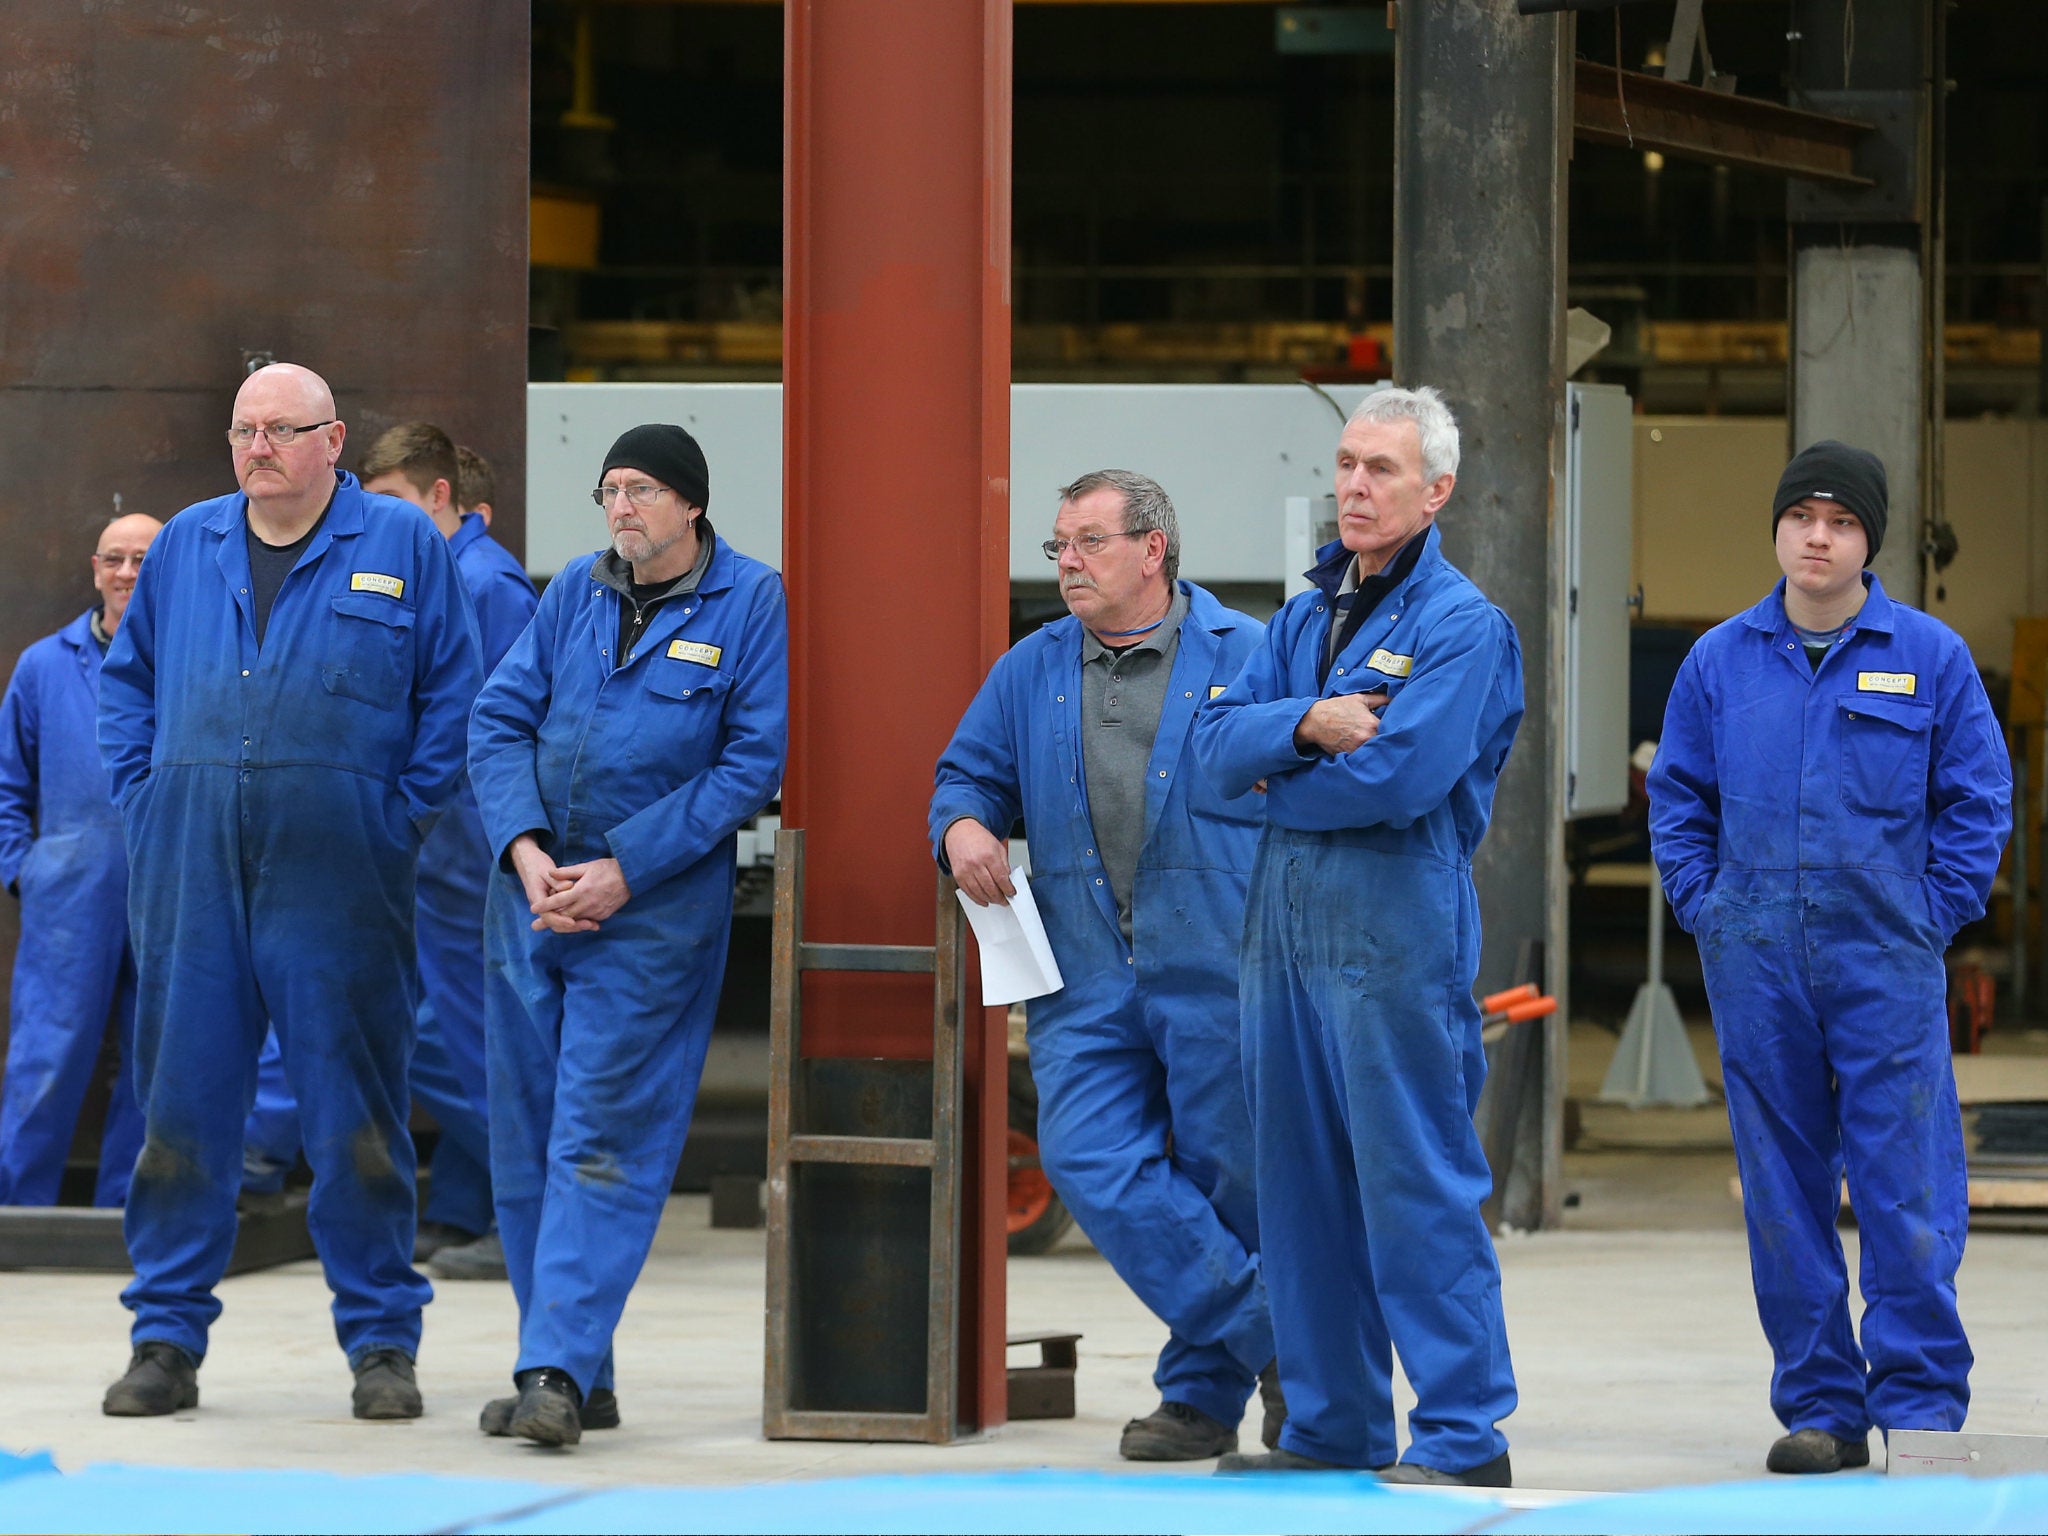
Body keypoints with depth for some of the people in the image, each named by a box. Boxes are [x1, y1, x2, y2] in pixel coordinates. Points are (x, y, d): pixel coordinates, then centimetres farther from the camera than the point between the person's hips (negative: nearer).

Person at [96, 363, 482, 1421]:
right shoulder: (186, 546, 13)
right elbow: (127, 681, 21)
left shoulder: (402, 546, 3)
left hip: (337, 876, -3)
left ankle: (381, 1342, 8)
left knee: (354, 1108, 0)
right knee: (180, 1100, 3)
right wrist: (145, 799, 9)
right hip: (189, 874, 3)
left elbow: (454, 696, 4)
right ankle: (167, 1337, 10)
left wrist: (403, 816, -3)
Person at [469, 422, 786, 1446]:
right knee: (526, 1140, 7)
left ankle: (559, 1370, -12)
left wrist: (623, 870, -13)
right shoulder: (576, 592, 8)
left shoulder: (749, 603, -5)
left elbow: (752, 762, -9)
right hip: (533, 894, 5)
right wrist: (526, 850, -9)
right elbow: (499, 721, 7)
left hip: (653, 910, -5)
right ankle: (580, 1378, 15)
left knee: (600, 1141, -10)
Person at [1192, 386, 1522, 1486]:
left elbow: (1399, 774, -19)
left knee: (1414, 1183, -8)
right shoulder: (1305, 619, 17)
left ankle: (1464, 1435, -5)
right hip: (1284, 919, 8)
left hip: (1396, 926, -8)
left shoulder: (1463, 626, -7)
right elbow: (1216, 742, 7)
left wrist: (1277, 786, -3)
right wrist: (1306, 723, -13)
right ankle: (1332, 1427, 17)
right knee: (1301, 1181, 10)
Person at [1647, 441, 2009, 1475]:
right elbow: (1677, 795, 17)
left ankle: (1920, 1407, -2)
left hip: (1887, 963, -3)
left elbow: (1978, 799, 5)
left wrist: (1936, 913, -3)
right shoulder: (1721, 661, 8)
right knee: (1783, 1194, 5)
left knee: (1907, 1194, -6)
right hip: (1756, 966, 3)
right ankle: (1818, 1407, 12)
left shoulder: (1929, 657, 2)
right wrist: (1705, 908, 6)